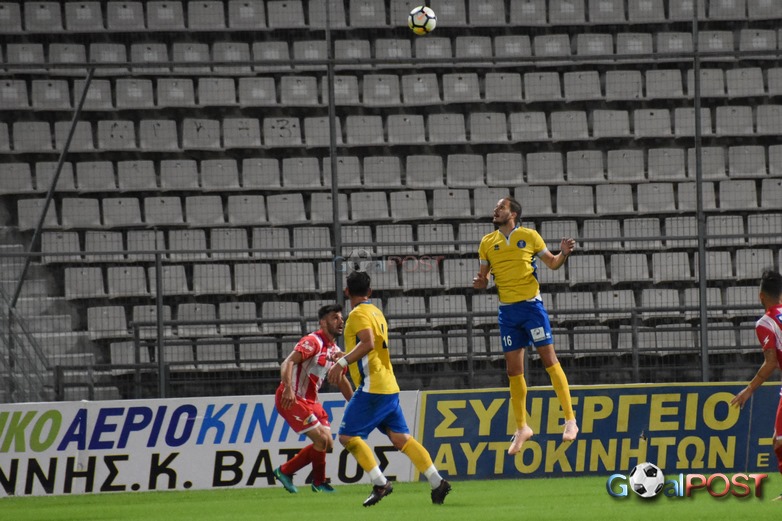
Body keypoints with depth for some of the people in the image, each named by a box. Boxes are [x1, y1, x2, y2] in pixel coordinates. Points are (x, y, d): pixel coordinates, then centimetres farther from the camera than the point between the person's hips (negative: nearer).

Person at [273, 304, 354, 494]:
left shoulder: (335, 351, 12)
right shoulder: (313, 342, -16)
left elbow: (341, 381, 25)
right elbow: (288, 363, -27)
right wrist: (288, 389, -42)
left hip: (310, 401, 9)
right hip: (291, 399, -9)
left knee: (326, 442, 4)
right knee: (322, 439, -14)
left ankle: (285, 471, 15)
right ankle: (319, 482, 7)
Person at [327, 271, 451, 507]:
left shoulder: (359, 314, -9)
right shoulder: (376, 312, 19)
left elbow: (367, 343, -26)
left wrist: (342, 362, -30)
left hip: (372, 387, -9)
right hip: (389, 387, 9)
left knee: (348, 435, -6)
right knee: (401, 438, 6)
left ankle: (380, 484, -13)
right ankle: (437, 483, 0)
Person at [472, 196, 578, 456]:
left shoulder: (529, 236, 1)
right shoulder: (487, 243, 9)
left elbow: (552, 263, 8)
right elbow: (483, 277, 15)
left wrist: (564, 253, -12)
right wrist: (479, 282, -8)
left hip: (531, 305, -4)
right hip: (507, 310, 4)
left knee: (549, 359, -10)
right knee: (513, 371, 5)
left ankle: (570, 419, -7)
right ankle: (521, 428, 15)